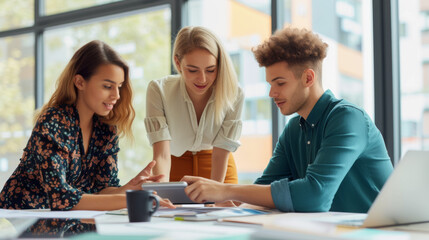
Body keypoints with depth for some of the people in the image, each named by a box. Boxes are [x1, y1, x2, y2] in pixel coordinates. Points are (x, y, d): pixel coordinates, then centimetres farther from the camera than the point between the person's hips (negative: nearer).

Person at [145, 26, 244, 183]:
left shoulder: (234, 95, -22)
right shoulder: (158, 91, -24)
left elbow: (221, 155, -18)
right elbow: (161, 155, -30)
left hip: (218, 171, 0)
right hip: (175, 168, 0)